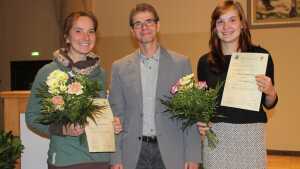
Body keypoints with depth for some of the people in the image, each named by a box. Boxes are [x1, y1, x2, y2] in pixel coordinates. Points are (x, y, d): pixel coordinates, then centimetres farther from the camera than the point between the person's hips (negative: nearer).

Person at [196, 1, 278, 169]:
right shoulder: (205, 62, 2)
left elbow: (269, 104, 5)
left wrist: (270, 92, -15)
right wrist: (200, 122, -6)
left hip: (251, 133, -1)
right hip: (215, 134, 1)